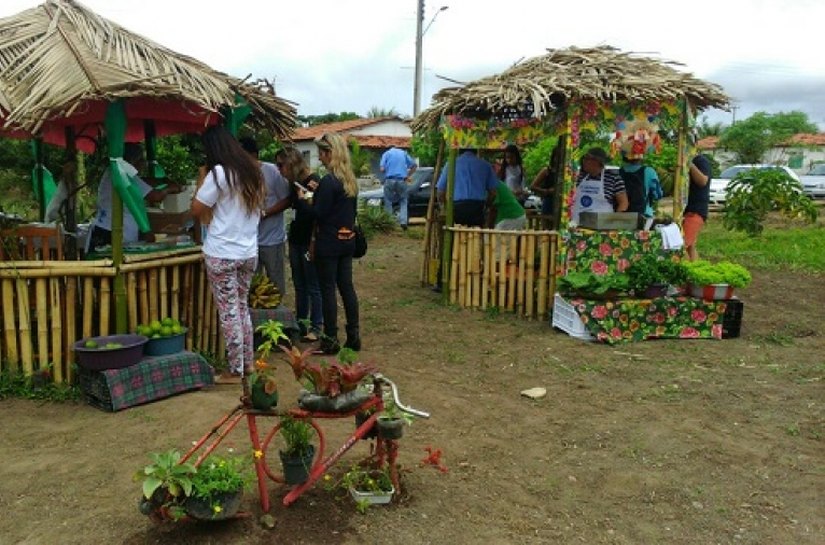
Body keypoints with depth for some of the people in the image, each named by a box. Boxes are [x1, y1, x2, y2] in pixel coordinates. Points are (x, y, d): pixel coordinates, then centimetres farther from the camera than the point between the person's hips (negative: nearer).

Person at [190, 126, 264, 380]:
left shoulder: (219, 173, -12)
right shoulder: (252, 171, 9)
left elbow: (197, 210, -8)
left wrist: (202, 181, 2)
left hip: (221, 254, -6)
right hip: (249, 252, 6)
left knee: (228, 311, 1)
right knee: (242, 307, 16)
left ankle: (236, 369, 7)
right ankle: (248, 363, 21)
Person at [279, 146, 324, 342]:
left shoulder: (314, 181, -14)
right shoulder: (295, 183, 9)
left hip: (309, 241, -8)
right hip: (296, 239, 8)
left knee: (313, 287, 1)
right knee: (299, 286, 15)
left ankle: (316, 327, 10)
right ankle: (300, 324, 25)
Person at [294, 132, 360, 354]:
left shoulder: (328, 181, -17)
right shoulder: (350, 180, 9)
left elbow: (318, 214, -16)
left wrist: (302, 200, -2)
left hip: (329, 243, -8)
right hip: (347, 240, 8)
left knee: (328, 290, 1)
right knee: (347, 286, 12)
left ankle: (331, 340, 7)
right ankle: (354, 336, 17)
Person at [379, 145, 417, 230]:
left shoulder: (386, 153, 11)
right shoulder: (403, 153, 18)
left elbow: (382, 169, -1)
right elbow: (414, 165, 11)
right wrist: (408, 176, 16)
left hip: (389, 180, -1)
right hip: (402, 180, 2)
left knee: (388, 202, 8)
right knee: (403, 201, 14)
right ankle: (403, 221, -1)